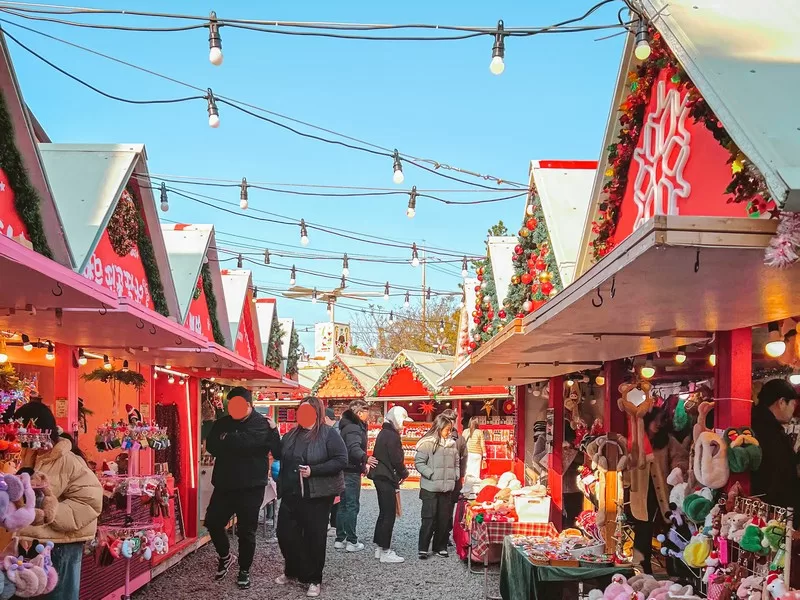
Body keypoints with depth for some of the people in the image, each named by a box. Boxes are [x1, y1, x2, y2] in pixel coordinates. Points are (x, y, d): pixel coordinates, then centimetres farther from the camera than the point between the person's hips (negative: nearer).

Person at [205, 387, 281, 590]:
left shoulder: (262, 424, -8)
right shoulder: (223, 423, 6)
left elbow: (248, 441, -26)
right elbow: (211, 446, -8)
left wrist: (226, 439, -14)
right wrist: (236, 444, -18)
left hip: (251, 487, -5)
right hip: (225, 484, 5)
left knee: (246, 531, 5)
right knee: (212, 521, 6)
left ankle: (244, 571, 22)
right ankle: (226, 556, 32)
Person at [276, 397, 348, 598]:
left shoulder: (329, 434, -9)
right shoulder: (292, 435, 11)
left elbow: (341, 460, -16)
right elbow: (280, 457, 22)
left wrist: (313, 470, -22)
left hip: (317, 495, -5)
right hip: (291, 494, 6)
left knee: (314, 536, 4)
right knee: (285, 533, 7)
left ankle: (314, 579, 18)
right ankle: (293, 571, 29)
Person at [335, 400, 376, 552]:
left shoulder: (351, 426, 16)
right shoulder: (353, 428, -17)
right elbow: (354, 448, -35)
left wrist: (363, 464, 34)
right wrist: (365, 458, -50)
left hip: (346, 471, 10)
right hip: (352, 472, -10)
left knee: (343, 505, 14)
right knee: (352, 506, -5)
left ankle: (340, 539, 20)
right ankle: (352, 542, -2)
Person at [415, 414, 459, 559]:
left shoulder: (452, 443, 10)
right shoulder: (427, 443, -8)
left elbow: (456, 463, 21)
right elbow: (419, 463, -9)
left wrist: (455, 476, 9)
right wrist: (432, 474, -14)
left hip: (447, 488, 6)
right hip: (430, 488, -5)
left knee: (444, 518, 9)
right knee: (429, 518, -2)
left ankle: (440, 547, 20)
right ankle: (423, 548, 6)